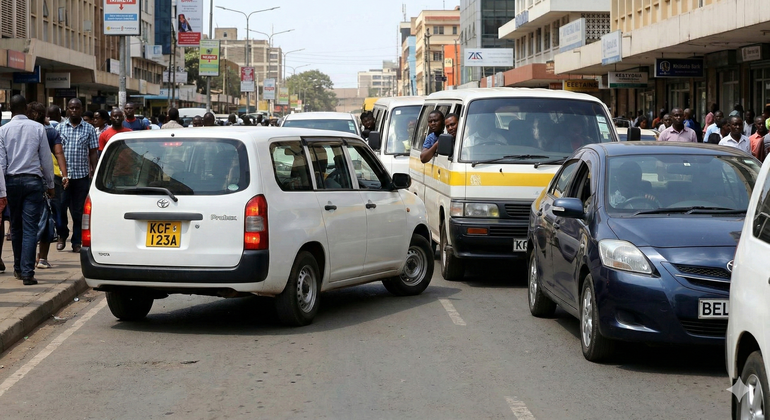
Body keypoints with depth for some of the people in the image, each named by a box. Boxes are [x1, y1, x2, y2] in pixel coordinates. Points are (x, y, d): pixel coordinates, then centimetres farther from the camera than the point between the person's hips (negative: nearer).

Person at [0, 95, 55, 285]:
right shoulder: (38, 128, -3)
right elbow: (46, 159, 1)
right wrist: (50, 185, 11)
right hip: (33, 181, -1)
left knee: (15, 227, 16)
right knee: (30, 228, -3)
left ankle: (18, 268, 27)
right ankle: (27, 272, -10)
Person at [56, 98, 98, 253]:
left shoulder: (89, 129, 6)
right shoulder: (60, 127, 7)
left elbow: (93, 153, 6)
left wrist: (94, 172, -1)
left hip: (82, 175, 0)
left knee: (78, 211, 3)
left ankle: (77, 242, 10)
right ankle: (62, 235, 21)